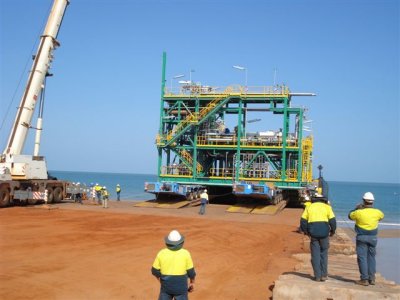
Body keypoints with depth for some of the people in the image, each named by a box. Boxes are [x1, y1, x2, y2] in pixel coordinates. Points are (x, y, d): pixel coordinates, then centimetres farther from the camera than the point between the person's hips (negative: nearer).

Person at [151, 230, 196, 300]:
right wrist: (192, 282, 10)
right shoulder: (185, 253, -12)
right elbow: (190, 271, -6)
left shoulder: (161, 253, -8)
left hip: (166, 285, 1)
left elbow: (155, 270, -1)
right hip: (181, 286, -1)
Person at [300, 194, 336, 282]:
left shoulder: (309, 207, 10)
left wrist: (306, 232, 18)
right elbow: (332, 221, -2)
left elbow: (303, 221, 6)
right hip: (324, 233, 0)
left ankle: (317, 276, 8)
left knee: (315, 255, 7)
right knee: (323, 254, 12)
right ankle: (323, 275, 11)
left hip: (313, 234, 1)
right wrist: (332, 231, 13)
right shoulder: (327, 207, 6)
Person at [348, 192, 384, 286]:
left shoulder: (359, 212, -15)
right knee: (371, 257, 14)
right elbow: (382, 216, 19)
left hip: (362, 237, -3)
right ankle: (372, 279, 18)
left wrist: (356, 208, 20)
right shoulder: (377, 212, -6)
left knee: (362, 258, 2)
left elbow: (350, 215, 6)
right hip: (373, 237, 3)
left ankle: (364, 279, 1)